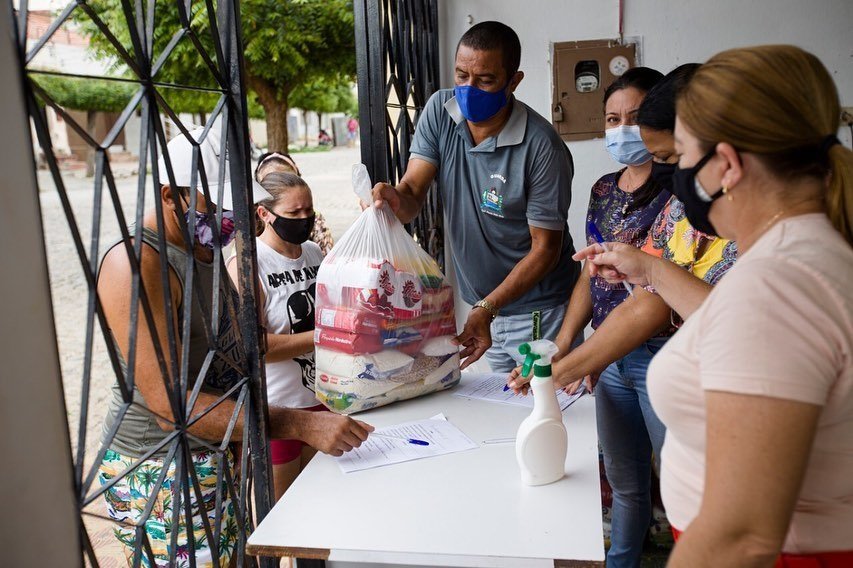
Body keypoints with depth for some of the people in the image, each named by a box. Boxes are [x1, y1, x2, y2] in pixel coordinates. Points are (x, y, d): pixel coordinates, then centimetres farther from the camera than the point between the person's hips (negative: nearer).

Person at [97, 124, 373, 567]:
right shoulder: (136, 264, -22)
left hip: (218, 456, 9)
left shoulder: (202, 251, 8)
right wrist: (302, 425, -34)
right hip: (160, 474, -8)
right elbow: (170, 402, -29)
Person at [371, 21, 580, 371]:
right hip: (484, 305, 5)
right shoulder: (440, 110, -6)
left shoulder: (541, 146, -22)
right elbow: (412, 193, -10)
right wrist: (395, 199, -34)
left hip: (539, 311, -5)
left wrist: (487, 309, -27)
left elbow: (545, 247, -18)